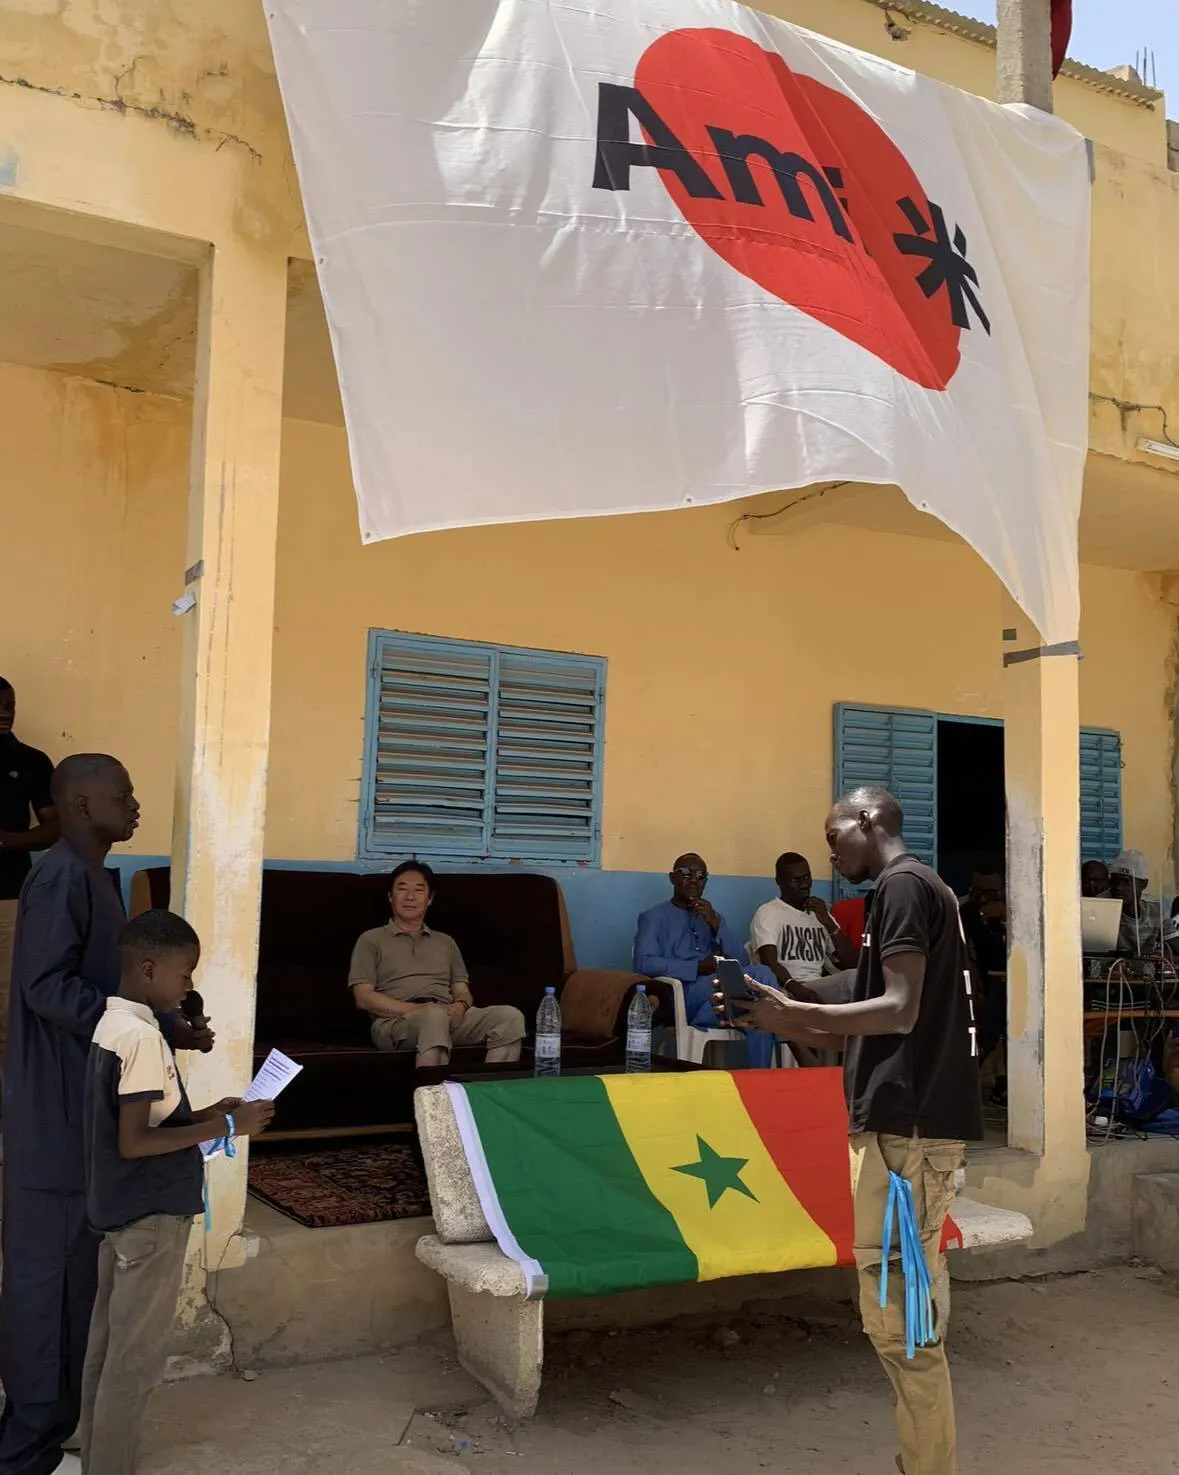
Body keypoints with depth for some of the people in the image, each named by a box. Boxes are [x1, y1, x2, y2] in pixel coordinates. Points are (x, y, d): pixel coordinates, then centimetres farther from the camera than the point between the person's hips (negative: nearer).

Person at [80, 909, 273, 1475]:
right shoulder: (142, 1036, -21)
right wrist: (225, 1128, -20)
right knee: (134, 1360, 1)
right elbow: (134, 1143, -24)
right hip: (151, 1215, -10)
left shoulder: (111, 1024, 8)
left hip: (118, 1211, 10)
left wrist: (205, 1115, 8)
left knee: (106, 1350, 16)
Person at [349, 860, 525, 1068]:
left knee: (510, 1017, -24)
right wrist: (418, 1009, -11)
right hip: (396, 1020, -4)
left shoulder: (445, 942, 30)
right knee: (435, 1017, -41)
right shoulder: (371, 940, 15)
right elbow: (364, 998, 3)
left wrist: (460, 1006, -5)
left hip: (449, 1018, 5)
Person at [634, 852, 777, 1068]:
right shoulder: (654, 917, 10)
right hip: (681, 996, -6)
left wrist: (716, 925, -4)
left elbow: (741, 960, 11)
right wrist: (699, 968, -14)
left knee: (760, 973, -29)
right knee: (761, 977, -30)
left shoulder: (712, 916, 26)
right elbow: (644, 964, -9)